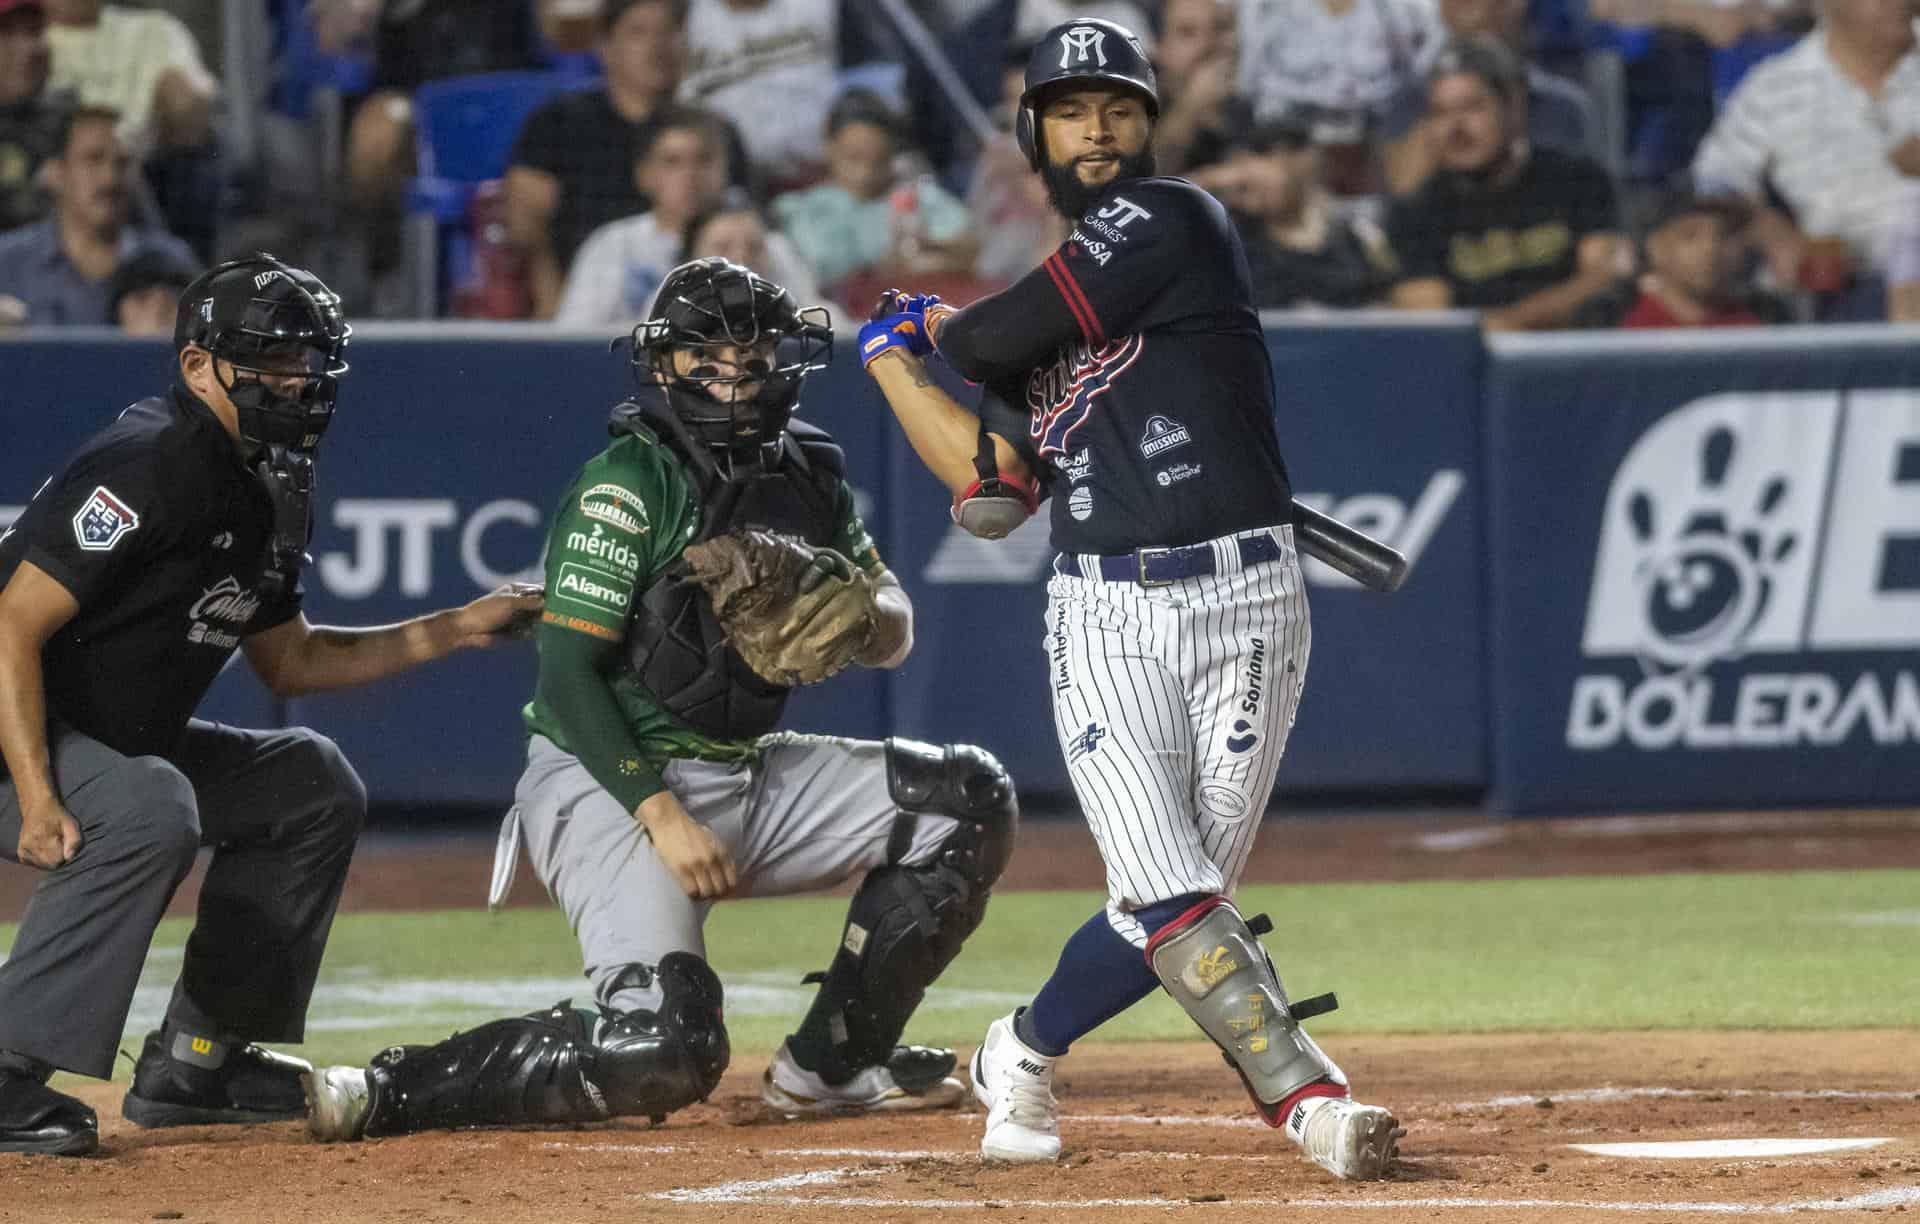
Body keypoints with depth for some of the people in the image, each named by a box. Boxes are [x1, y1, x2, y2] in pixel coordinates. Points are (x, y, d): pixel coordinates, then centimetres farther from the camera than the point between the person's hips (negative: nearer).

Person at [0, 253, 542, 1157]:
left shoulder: (264, 493, 8)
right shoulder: (148, 468, -22)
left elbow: (292, 661, 21)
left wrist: (456, 630, 13)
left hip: (120, 741, 10)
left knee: (311, 783, 14)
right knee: (148, 810, -36)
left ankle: (198, 1058, 12)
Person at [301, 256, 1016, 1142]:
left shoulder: (805, 474, 9)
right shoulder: (627, 486, -13)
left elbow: (895, 632, 13)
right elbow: (567, 678, -17)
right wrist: (661, 815, -25)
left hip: (749, 774, 8)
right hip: (610, 782, -8)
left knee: (967, 799, 0)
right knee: (664, 1049, -27)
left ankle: (830, 1065, 8)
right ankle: (390, 1093, -14)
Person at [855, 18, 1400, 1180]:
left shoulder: (1173, 219, -3)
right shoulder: (1046, 315, 17)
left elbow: (999, 339, -9)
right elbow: (990, 496, 9)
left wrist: (940, 322, 15)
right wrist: (893, 361, 16)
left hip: (1246, 603, -4)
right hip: (1107, 622, 4)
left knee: (1179, 907, -3)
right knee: (1169, 894, -14)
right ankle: (1309, 1097, -14)